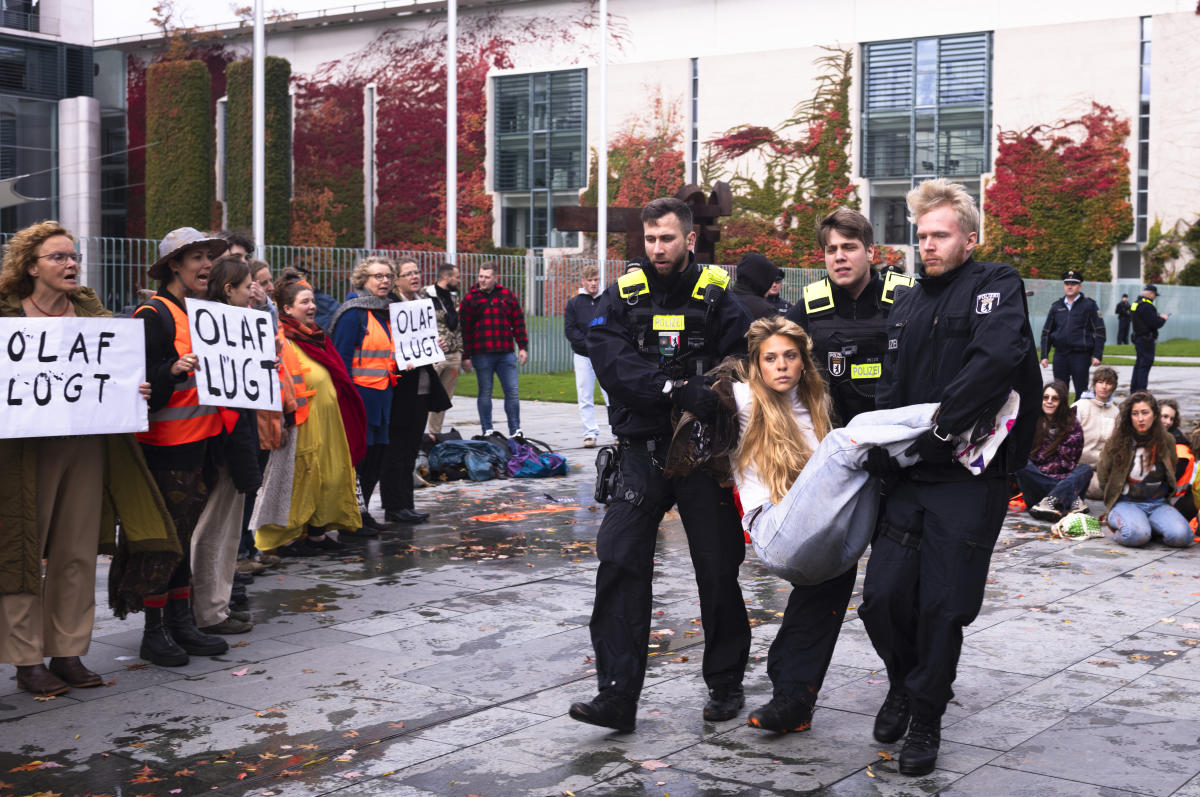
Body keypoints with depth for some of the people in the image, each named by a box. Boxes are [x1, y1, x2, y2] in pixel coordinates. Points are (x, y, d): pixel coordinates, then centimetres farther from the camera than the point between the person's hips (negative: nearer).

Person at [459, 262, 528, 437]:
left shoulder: (507, 295, 9)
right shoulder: (470, 298, 1)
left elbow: (518, 322, 11)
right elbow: (464, 329, -2)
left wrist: (523, 347, 4)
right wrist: (465, 356, -6)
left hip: (506, 354, 2)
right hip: (481, 355, -2)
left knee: (512, 392, 0)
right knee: (485, 393, 5)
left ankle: (515, 431, 6)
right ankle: (487, 431, 12)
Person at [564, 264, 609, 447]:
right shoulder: (574, 303, 6)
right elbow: (569, 330, -1)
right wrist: (589, 343, -13)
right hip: (583, 356, 1)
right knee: (585, 398, 2)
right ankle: (590, 433, 9)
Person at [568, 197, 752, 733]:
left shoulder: (717, 296, 2)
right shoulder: (622, 296, 4)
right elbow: (611, 362, -11)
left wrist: (714, 391, -23)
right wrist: (677, 389, -23)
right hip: (642, 451, 1)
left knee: (718, 570, 7)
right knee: (619, 563, -9)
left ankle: (726, 685, 25)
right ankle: (617, 696, -4)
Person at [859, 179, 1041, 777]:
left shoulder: (996, 288, -4)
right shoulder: (908, 304, 16)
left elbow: (997, 359, -23)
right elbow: (890, 391, 13)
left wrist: (936, 428, -23)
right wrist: (881, 448, -5)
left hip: (969, 480, -5)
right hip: (909, 480, 5)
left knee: (943, 609, 0)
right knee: (882, 598, 1)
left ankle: (925, 721, 18)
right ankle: (903, 683, 29)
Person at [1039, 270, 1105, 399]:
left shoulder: (1089, 305, 1)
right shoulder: (1056, 306, 10)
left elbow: (1099, 331, -1)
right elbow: (1046, 332, 14)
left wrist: (1097, 355, -9)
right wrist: (1044, 355, 7)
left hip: (1081, 356, -3)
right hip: (1060, 355, 4)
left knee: (1081, 392, 0)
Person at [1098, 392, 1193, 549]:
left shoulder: (1167, 440, 5)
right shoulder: (1118, 440, -2)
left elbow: (1173, 475, 19)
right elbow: (1103, 476, 8)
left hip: (1158, 504, 3)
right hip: (1125, 503, -3)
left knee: (1181, 536, -26)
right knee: (1137, 535, -36)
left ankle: (1148, 525, 4)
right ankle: (1120, 528, -1)